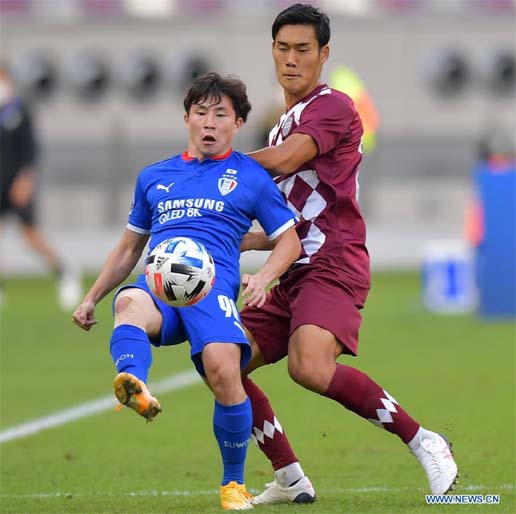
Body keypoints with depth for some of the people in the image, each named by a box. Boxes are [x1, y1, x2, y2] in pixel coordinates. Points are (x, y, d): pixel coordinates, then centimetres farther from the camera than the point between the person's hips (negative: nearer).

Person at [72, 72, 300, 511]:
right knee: (130, 305, -37)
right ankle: (134, 385, -72)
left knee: (224, 369, -29)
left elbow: (290, 242, 16)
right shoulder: (155, 177, 28)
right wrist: (92, 298, 29)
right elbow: (129, 248, 36)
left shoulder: (251, 177, 18)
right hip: (156, 283, 3)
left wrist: (263, 277, -4)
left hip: (213, 286, -2)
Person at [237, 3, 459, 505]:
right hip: (293, 275, 10)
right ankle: (290, 479, 8)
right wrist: (241, 241, 14)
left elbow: (283, 160, -21)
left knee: (310, 366, -32)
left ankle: (423, 442, -19)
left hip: (332, 266, -10)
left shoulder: (332, 106, -5)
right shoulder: (285, 124, 24)